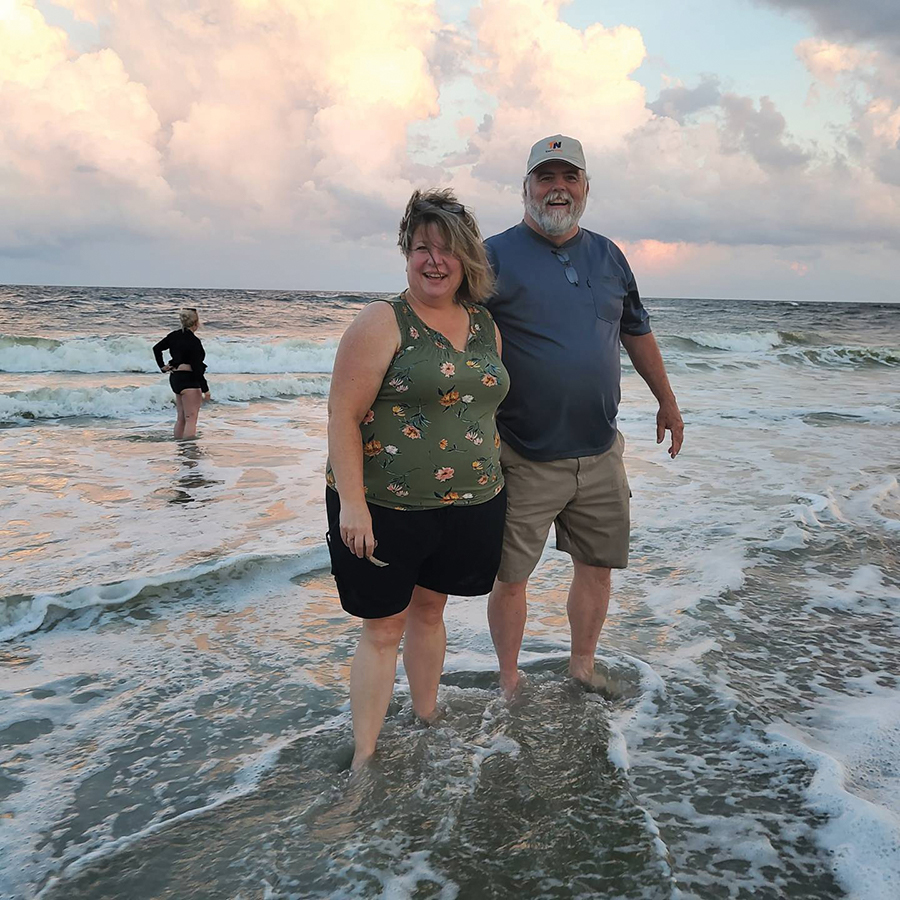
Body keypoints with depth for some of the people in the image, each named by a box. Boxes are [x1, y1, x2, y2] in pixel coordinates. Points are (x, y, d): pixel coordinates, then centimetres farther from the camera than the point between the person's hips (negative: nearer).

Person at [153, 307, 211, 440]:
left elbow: (156, 348, 18)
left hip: (175, 378, 9)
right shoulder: (194, 341, -17)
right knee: (191, 419, -8)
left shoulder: (174, 335, 7)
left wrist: (162, 366, 21)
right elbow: (196, 368, -19)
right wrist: (205, 389, -15)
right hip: (189, 380, -9)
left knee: (181, 418, 16)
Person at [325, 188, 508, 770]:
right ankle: (364, 758, 15)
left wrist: (495, 487, 17)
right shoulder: (383, 323, -10)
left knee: (430, 609, 19)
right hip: (386, 508, -5)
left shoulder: (486, 326, 9)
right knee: (384, 628, 3)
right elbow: (343, 415, -14)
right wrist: (351, 502, -20)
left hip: (469, 505, 5)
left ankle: (427, 722, 36)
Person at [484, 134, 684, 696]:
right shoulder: (496, 256, -6)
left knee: (597, 566, 14)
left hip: (600, 454, 5)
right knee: (511, 577, 5)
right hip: (523, 459, -4)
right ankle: (510, 684, 25)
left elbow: (637, 333, 21)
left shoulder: (608, 257, 10)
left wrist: (667, 402, 26)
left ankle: (583, 668, 35)